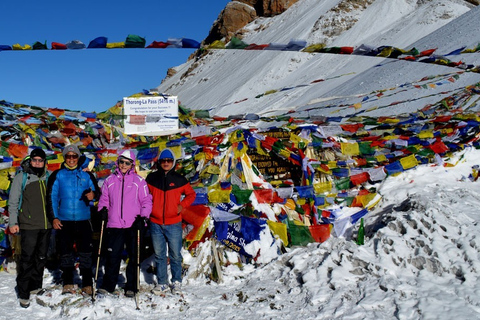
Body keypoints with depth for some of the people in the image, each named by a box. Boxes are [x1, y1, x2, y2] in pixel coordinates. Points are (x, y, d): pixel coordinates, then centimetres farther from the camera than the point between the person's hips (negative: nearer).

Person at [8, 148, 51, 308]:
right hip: (28, 225, -4)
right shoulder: (22, 177, 2)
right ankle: (23, 293, 1)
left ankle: (36, 285, 24)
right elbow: (13, 201, 2)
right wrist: (13, 222, -5)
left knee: (41, 257, 11)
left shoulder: (47, 177, 12)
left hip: (46, 225, 4)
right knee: (27, 258, -6)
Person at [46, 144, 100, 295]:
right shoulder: (58, 175, 5)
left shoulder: (87, 175, 8)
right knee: (66, 252, 4)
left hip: (83, 220, 1)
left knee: (85, 253, 0)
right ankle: (68, 284, 14)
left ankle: (87, 284, 7)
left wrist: (93, 195, -12)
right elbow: (51, 197, 4)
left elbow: (97, 191, 13)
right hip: (64, 220, 0)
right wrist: (54, 217, -4)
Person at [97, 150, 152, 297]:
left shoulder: (139, 181, 3)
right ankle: (108, 285, 14)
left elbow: (147, 201, 3)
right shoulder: (109, 180, 10)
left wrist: (143, 217, -9)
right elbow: (104, 198, 19)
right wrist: (103, 209, 0)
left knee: (134, 257, 5)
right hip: (114, 225, 1)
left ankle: (131, 287, 16)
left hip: (134, 225, -1)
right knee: (112, 256, 1)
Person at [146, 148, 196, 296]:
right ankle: (162, 283, 20)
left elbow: (191, 194, 12)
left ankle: (177, 283, 19)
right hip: (155, 224, 1)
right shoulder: (152, 178, 4)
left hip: (174, 224, -1)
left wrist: (182, 205, -3)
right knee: (159, 255, 9)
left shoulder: (179, 179, 1)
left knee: (176, 255, 4)